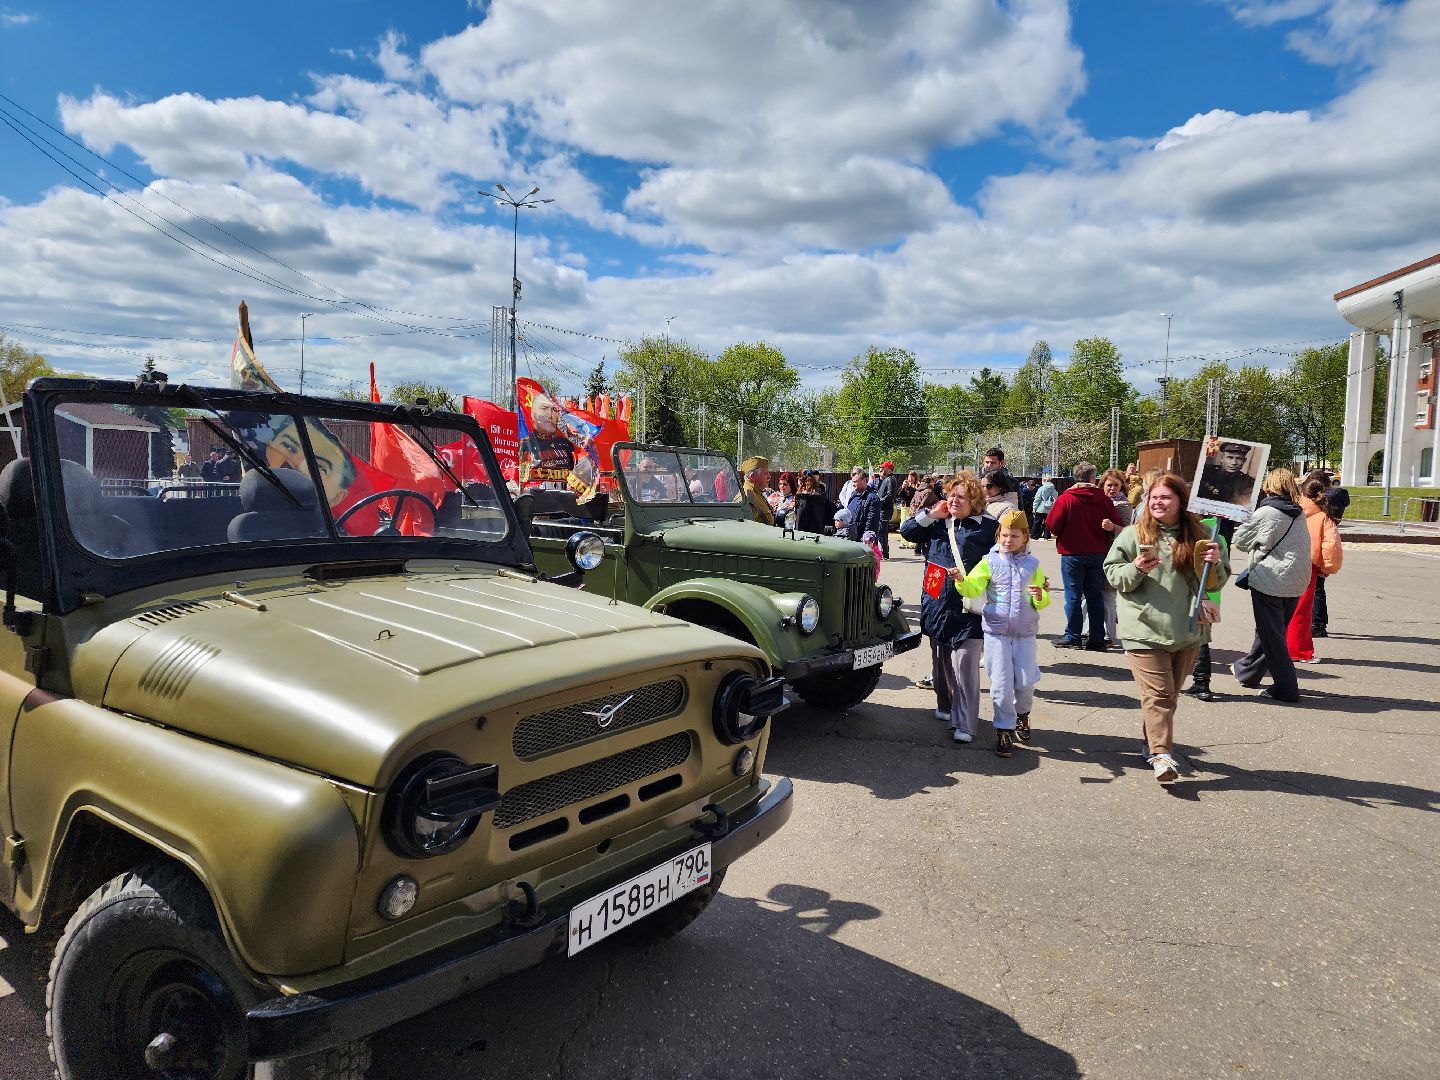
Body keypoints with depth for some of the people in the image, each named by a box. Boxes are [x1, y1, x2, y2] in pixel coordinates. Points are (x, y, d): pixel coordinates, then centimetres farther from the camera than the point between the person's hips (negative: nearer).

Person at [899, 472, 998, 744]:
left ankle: (964, 724, -4)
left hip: (968, 608, -5)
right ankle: (945, 706, 35)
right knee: (940, 660, 17)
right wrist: (931, 514, 0)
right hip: (937, 606, 5)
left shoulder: (988, 527, -3)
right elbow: (907, 531, 10)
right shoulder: (937, 523, 12)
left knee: (964, 665, -8)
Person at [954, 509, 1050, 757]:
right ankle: (1003, 730, 10)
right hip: (996, 631, -2)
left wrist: (1040, 596, -13)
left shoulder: (1032, 565, 7)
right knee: (1001, 682, -2)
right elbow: (973, 588, -11)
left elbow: (1043, 603, 10)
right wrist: (961, 580, -32)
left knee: (1025, 681, 5)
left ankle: (1022, 714, 36)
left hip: (1025, 633, 2)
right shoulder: (990, 562, 1)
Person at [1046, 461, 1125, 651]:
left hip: (1072, 555, -3)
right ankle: (1097, 640, 12)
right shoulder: (1103, 499, -1)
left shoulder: (1065, 499, -10)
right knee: (1095, 596, 10)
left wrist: (1062, 535, 10)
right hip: (1098, 555, 3)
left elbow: (1052, 525, -9)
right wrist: (1110, 527, 17)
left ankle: (1072, 638, 6)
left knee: (1073, 596, 3)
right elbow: (1118, 527, -3)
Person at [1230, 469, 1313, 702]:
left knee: (1271, 635, 1)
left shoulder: (1265, 512, -13)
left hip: (1270, 580, -8)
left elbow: (1240, 541, -3)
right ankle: (1248, 671, 36)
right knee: (1271, 630, 19)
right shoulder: (1298, 513, 7)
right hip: (1295, 581, 8)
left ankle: (1286, 688, 4)